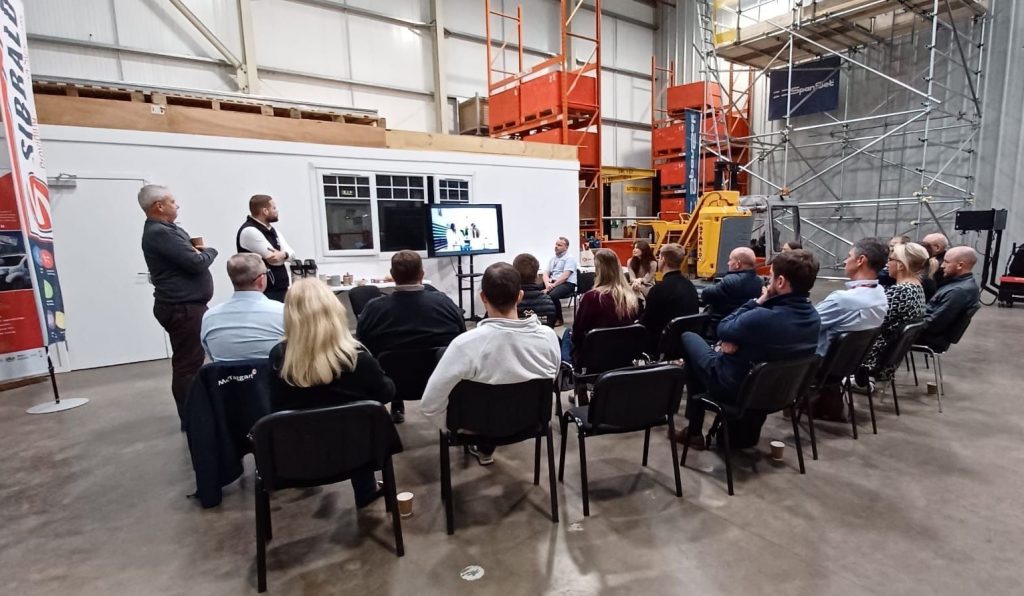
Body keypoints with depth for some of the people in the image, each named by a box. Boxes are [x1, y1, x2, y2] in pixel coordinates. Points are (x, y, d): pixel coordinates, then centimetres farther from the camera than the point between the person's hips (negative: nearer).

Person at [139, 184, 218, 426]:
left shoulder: (166, 230, 16)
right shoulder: (159, 233, -17)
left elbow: (187, 255, 19)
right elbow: (197, 262, -23)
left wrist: (198, 250, -5)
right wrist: (210, 251, -1)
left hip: (186, 305, 11)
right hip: (183, 308, -11)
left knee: (191, 360, 17)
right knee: (188, 363, -5)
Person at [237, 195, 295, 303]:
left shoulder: (272, 229, 15)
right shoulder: (249, 231, -13)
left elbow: (291, 253, 5)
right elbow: (273, 259, -18)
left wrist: (283, 255, -16)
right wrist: (284, 255, 1)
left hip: (281, 289, 9)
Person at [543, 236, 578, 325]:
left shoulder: (569, 258, -2)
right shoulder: (552, 258, 20)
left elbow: (565, 275, -14)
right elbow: (546, 273, 11)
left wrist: (552, 285, -20)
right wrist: (547, 284, -11)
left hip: (567, 284, -6)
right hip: (553, 282, 7)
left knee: (552, 295, -35)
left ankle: (559, 319, -15)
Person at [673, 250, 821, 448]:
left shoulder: (763, 318, -35)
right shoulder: (813, 318, -8)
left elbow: (723, 330, -16)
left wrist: (758, 302, -11)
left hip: (733, 388, -7)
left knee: (688, 337, 14)